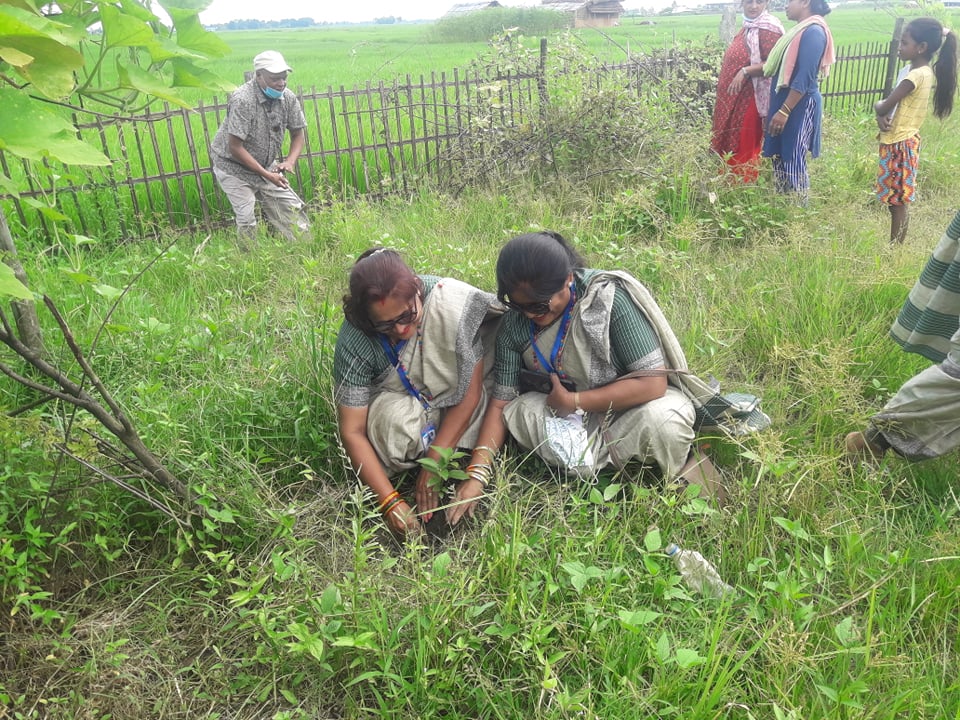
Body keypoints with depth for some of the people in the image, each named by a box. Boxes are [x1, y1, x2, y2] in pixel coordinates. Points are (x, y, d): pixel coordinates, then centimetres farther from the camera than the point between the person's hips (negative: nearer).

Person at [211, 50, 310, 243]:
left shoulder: (288, 97, -10)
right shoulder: (243, 100, -28)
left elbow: (298, 134, 2)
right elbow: (235, 147, -27)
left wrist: (289, 161, -17)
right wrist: (266, 175, -28)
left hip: (266, 166, 6)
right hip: (234, 168, -6)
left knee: (292, 208, 4)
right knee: (247, 220, -13)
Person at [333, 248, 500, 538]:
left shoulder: (453, 302, -31)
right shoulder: (354, 341, -28)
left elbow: (470, 393, -24)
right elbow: (352, 431, -23)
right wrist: (389, 501, -31)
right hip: (399, 402, -2)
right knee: (394, 420, -35)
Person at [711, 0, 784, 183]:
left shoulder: (768, 28, -15)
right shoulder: (748, 26, 11)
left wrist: (745, 71, -28)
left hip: (749, 97, -9)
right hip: (734, 96, 9)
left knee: (744, 143, 0)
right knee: (730, 140, 16)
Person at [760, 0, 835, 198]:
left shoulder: (813, 32, -17)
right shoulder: (800, 30, 14)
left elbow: (804, 78, -23)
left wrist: (784, 111, -24)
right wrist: (747, 71, 22)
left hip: (799, 106, -10)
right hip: (785, 101, 10)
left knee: (793, 158, -4)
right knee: (780, 155, 14)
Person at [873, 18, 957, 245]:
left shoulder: (916, 75, -21)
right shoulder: (918, 71, 9)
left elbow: (884, 106, -20)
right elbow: (889, 105, 10)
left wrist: (880, 108, 2)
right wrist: (882, 115, -11)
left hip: (899, 144, -9)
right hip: (897, 141, 9)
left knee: (898, 201, -2)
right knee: (895, 199, 15)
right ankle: (896, 245, 23)